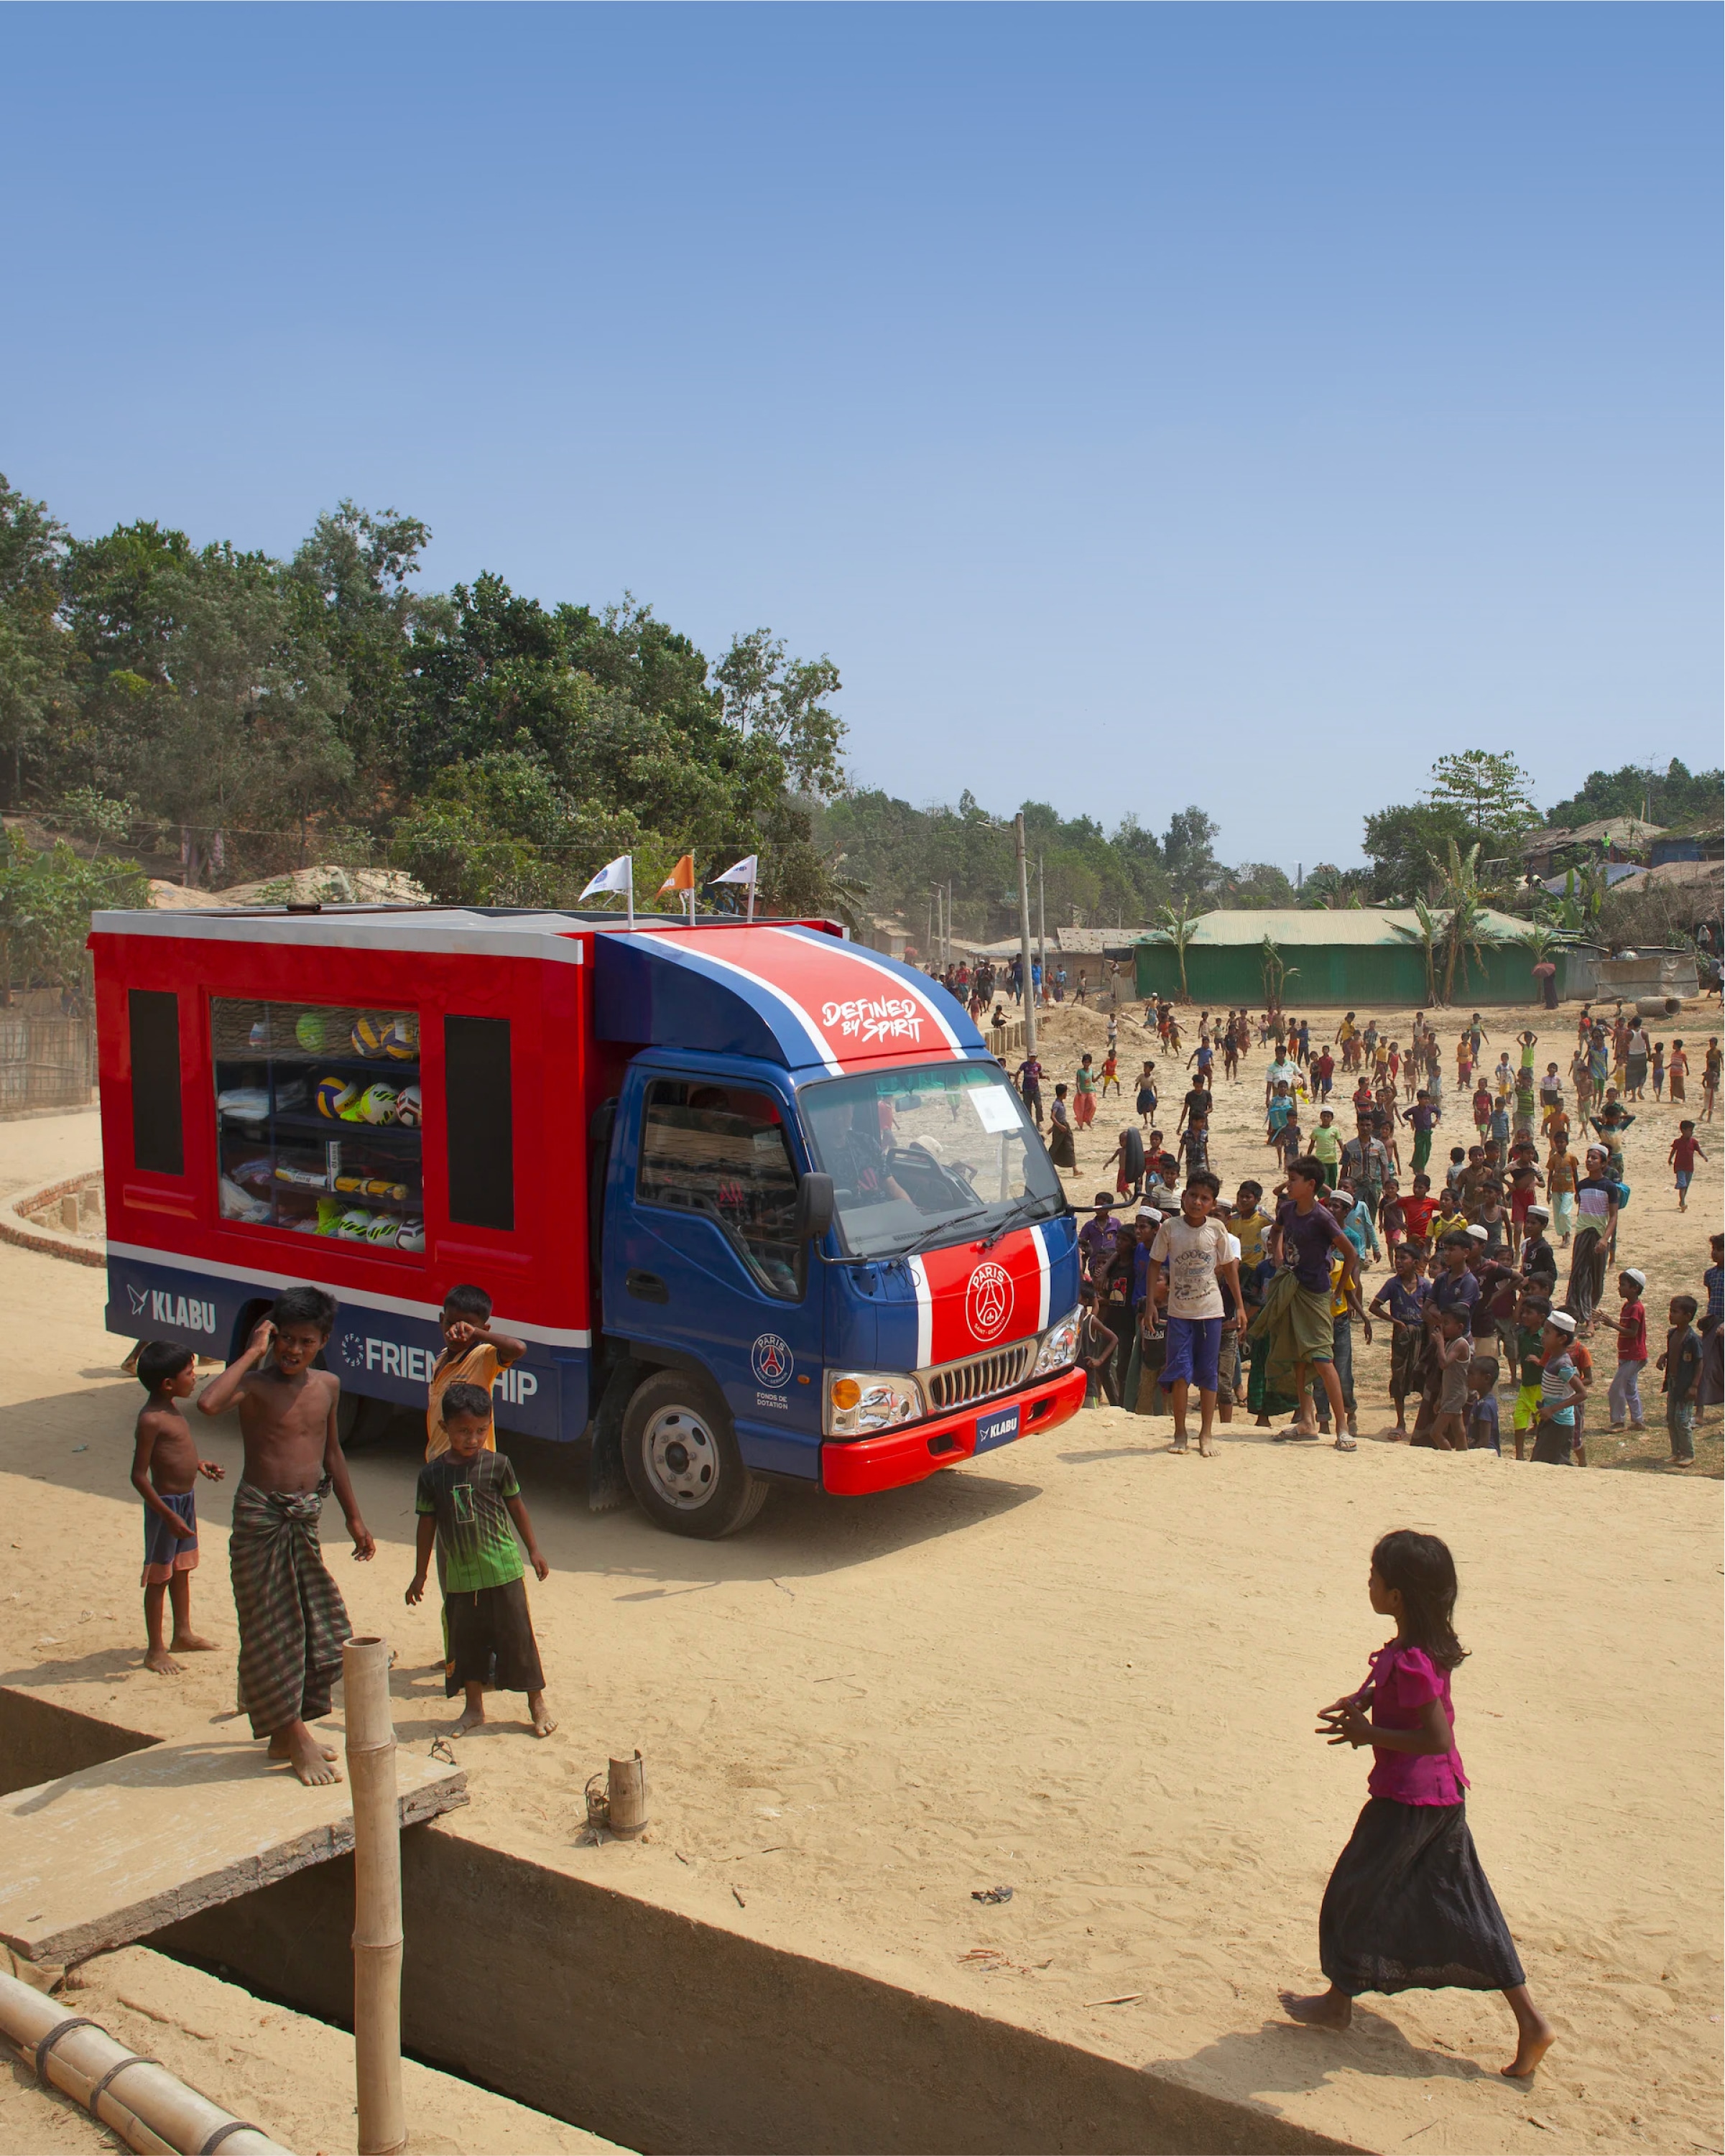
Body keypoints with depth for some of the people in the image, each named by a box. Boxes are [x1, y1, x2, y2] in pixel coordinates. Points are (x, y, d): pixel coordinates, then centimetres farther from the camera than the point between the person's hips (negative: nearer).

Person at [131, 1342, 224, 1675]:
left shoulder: (171, 1407, 6)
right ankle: (155, 1650, 13)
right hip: (166, 1502, -9)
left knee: (182, 1570, 21)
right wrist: (169, 1516, -25)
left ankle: (183, 1634, 35)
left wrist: (199, 1465, 11)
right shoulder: (151, 1419, -23)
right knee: (159, 1577, 3)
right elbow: (139, 1476, -23)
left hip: (186, 1497, 9)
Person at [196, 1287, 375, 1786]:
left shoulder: (327, 1386, 6)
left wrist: (354, 1517, 22)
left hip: (305, 1518, 6)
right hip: (261, 1517, -6)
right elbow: (208, 1403, -36)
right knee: (273, 1631, 2)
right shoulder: (255, 1384, -13)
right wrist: (252, 1352, -26)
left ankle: (287, 1734, 27)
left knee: (322, 1632, 11)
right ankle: (294, 1736, 14)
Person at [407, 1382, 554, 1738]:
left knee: (516, 1635, 2)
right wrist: (420, 1574, 8)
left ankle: (537, 1702, 15)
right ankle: (473, 1707, 27)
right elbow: (427, 1523, 4)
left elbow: (516, 1507, 6)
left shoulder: (497, 1465, -6)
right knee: (466, 1640, 12)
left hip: (502, 1568, -2)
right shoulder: (432, 1474, -2)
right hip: (458, 1574, 2)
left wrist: (533, 1550, 9)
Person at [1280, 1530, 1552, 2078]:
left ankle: (1338, 2002, 29)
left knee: (1355, 1893, 11)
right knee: (1463, 1908, 14)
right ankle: (1530, 2022, 14)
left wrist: (1367, 1734, -19)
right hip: (1444, 1794, 9)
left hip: (1405, 1800, -9)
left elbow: (1436, 1737, -26)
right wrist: (1365, 1698, 5)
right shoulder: (1432, 1644, 2)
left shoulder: (1409, 1662, -27)